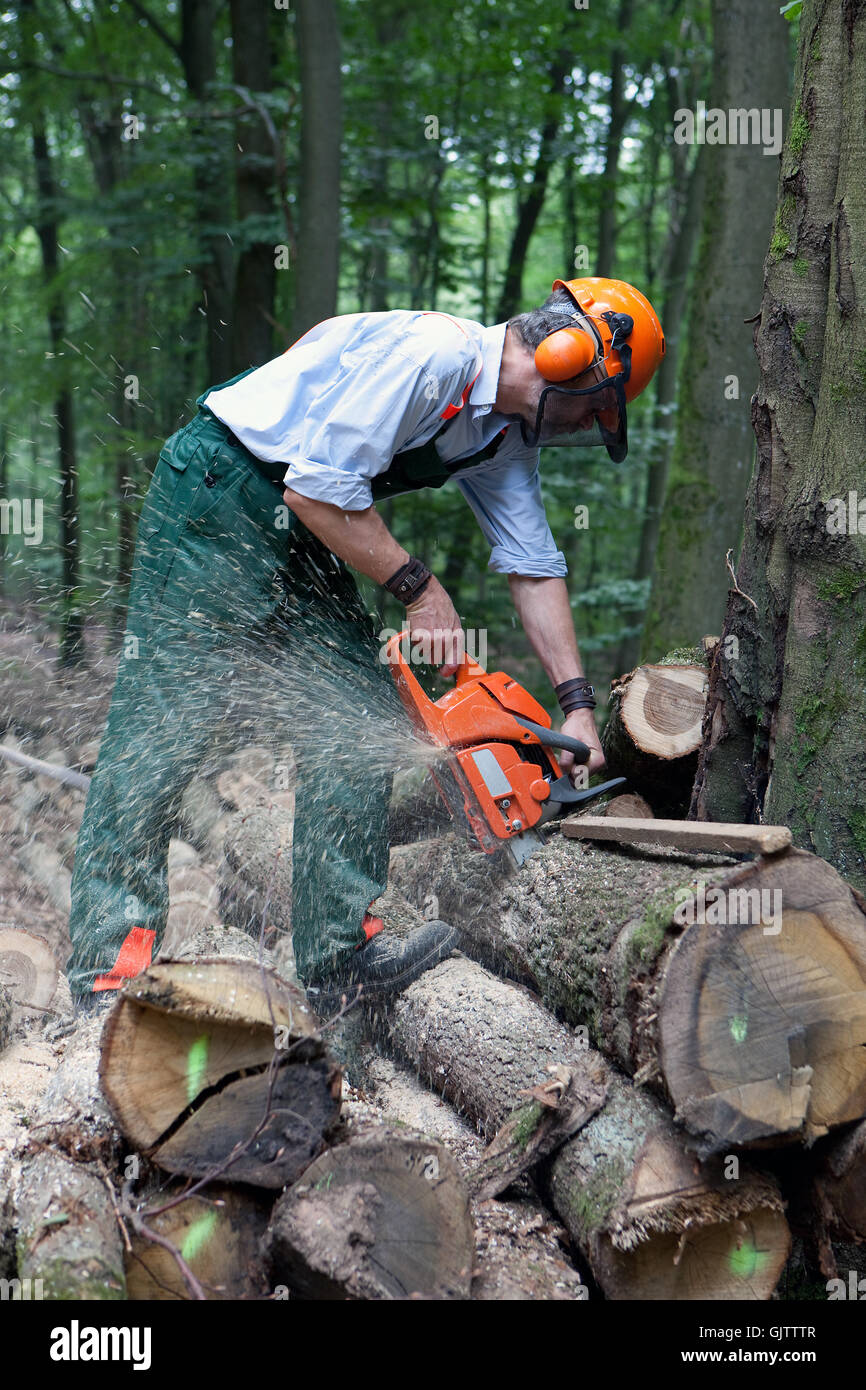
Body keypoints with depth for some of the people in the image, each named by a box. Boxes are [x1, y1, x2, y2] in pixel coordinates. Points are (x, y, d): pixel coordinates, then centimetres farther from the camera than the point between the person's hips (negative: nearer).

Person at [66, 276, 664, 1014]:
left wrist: (578, 703, 3)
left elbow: (535, 567, 9)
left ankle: (341, 946, 7)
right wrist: (419, 586, -16)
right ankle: (113, 956, -8)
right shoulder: (431, 352, -23)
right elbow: (318, 485, -26)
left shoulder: (506, 433, 7)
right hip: (217, 491, -10)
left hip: (301, 537, 10)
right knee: (169, 718, -10)